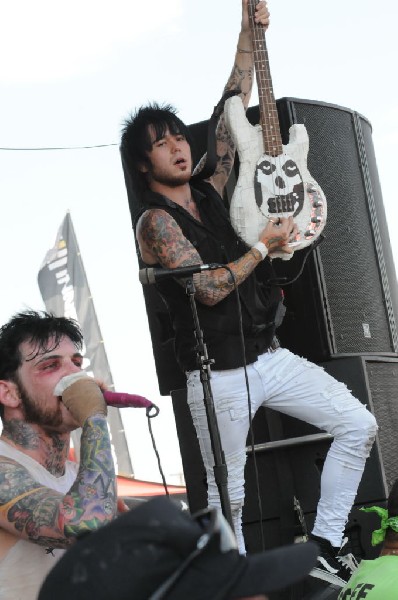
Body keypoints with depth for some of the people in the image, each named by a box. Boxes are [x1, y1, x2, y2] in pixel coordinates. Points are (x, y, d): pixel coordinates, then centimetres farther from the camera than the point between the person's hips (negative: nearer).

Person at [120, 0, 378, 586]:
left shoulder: (210, 194, 9)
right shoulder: (155, 221, -11)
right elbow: (208, 288, -21)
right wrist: (266, 245, -15)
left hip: (270, 355, 7)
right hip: (219, 375, -7)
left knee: (359, 426, 2)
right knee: (227, 494, 2)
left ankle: (325, 544, 11)